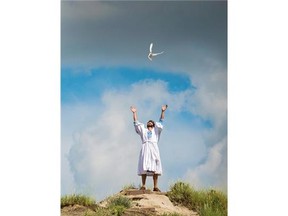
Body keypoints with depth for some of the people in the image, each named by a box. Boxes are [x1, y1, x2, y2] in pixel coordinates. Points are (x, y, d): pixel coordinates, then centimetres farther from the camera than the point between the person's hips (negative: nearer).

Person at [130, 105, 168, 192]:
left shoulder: (156, 130, 26)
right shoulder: (143, 130, 27)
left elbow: (161, 122, 18)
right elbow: (136, 123, 21)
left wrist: (162, 111, 8)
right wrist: (134, 113, 16)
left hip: (154, 147, 0)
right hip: (145, 148, 0)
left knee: (155, 168, -10)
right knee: (144, 168, -11)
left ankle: (155, 187, -15)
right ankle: (143, 185, -15)